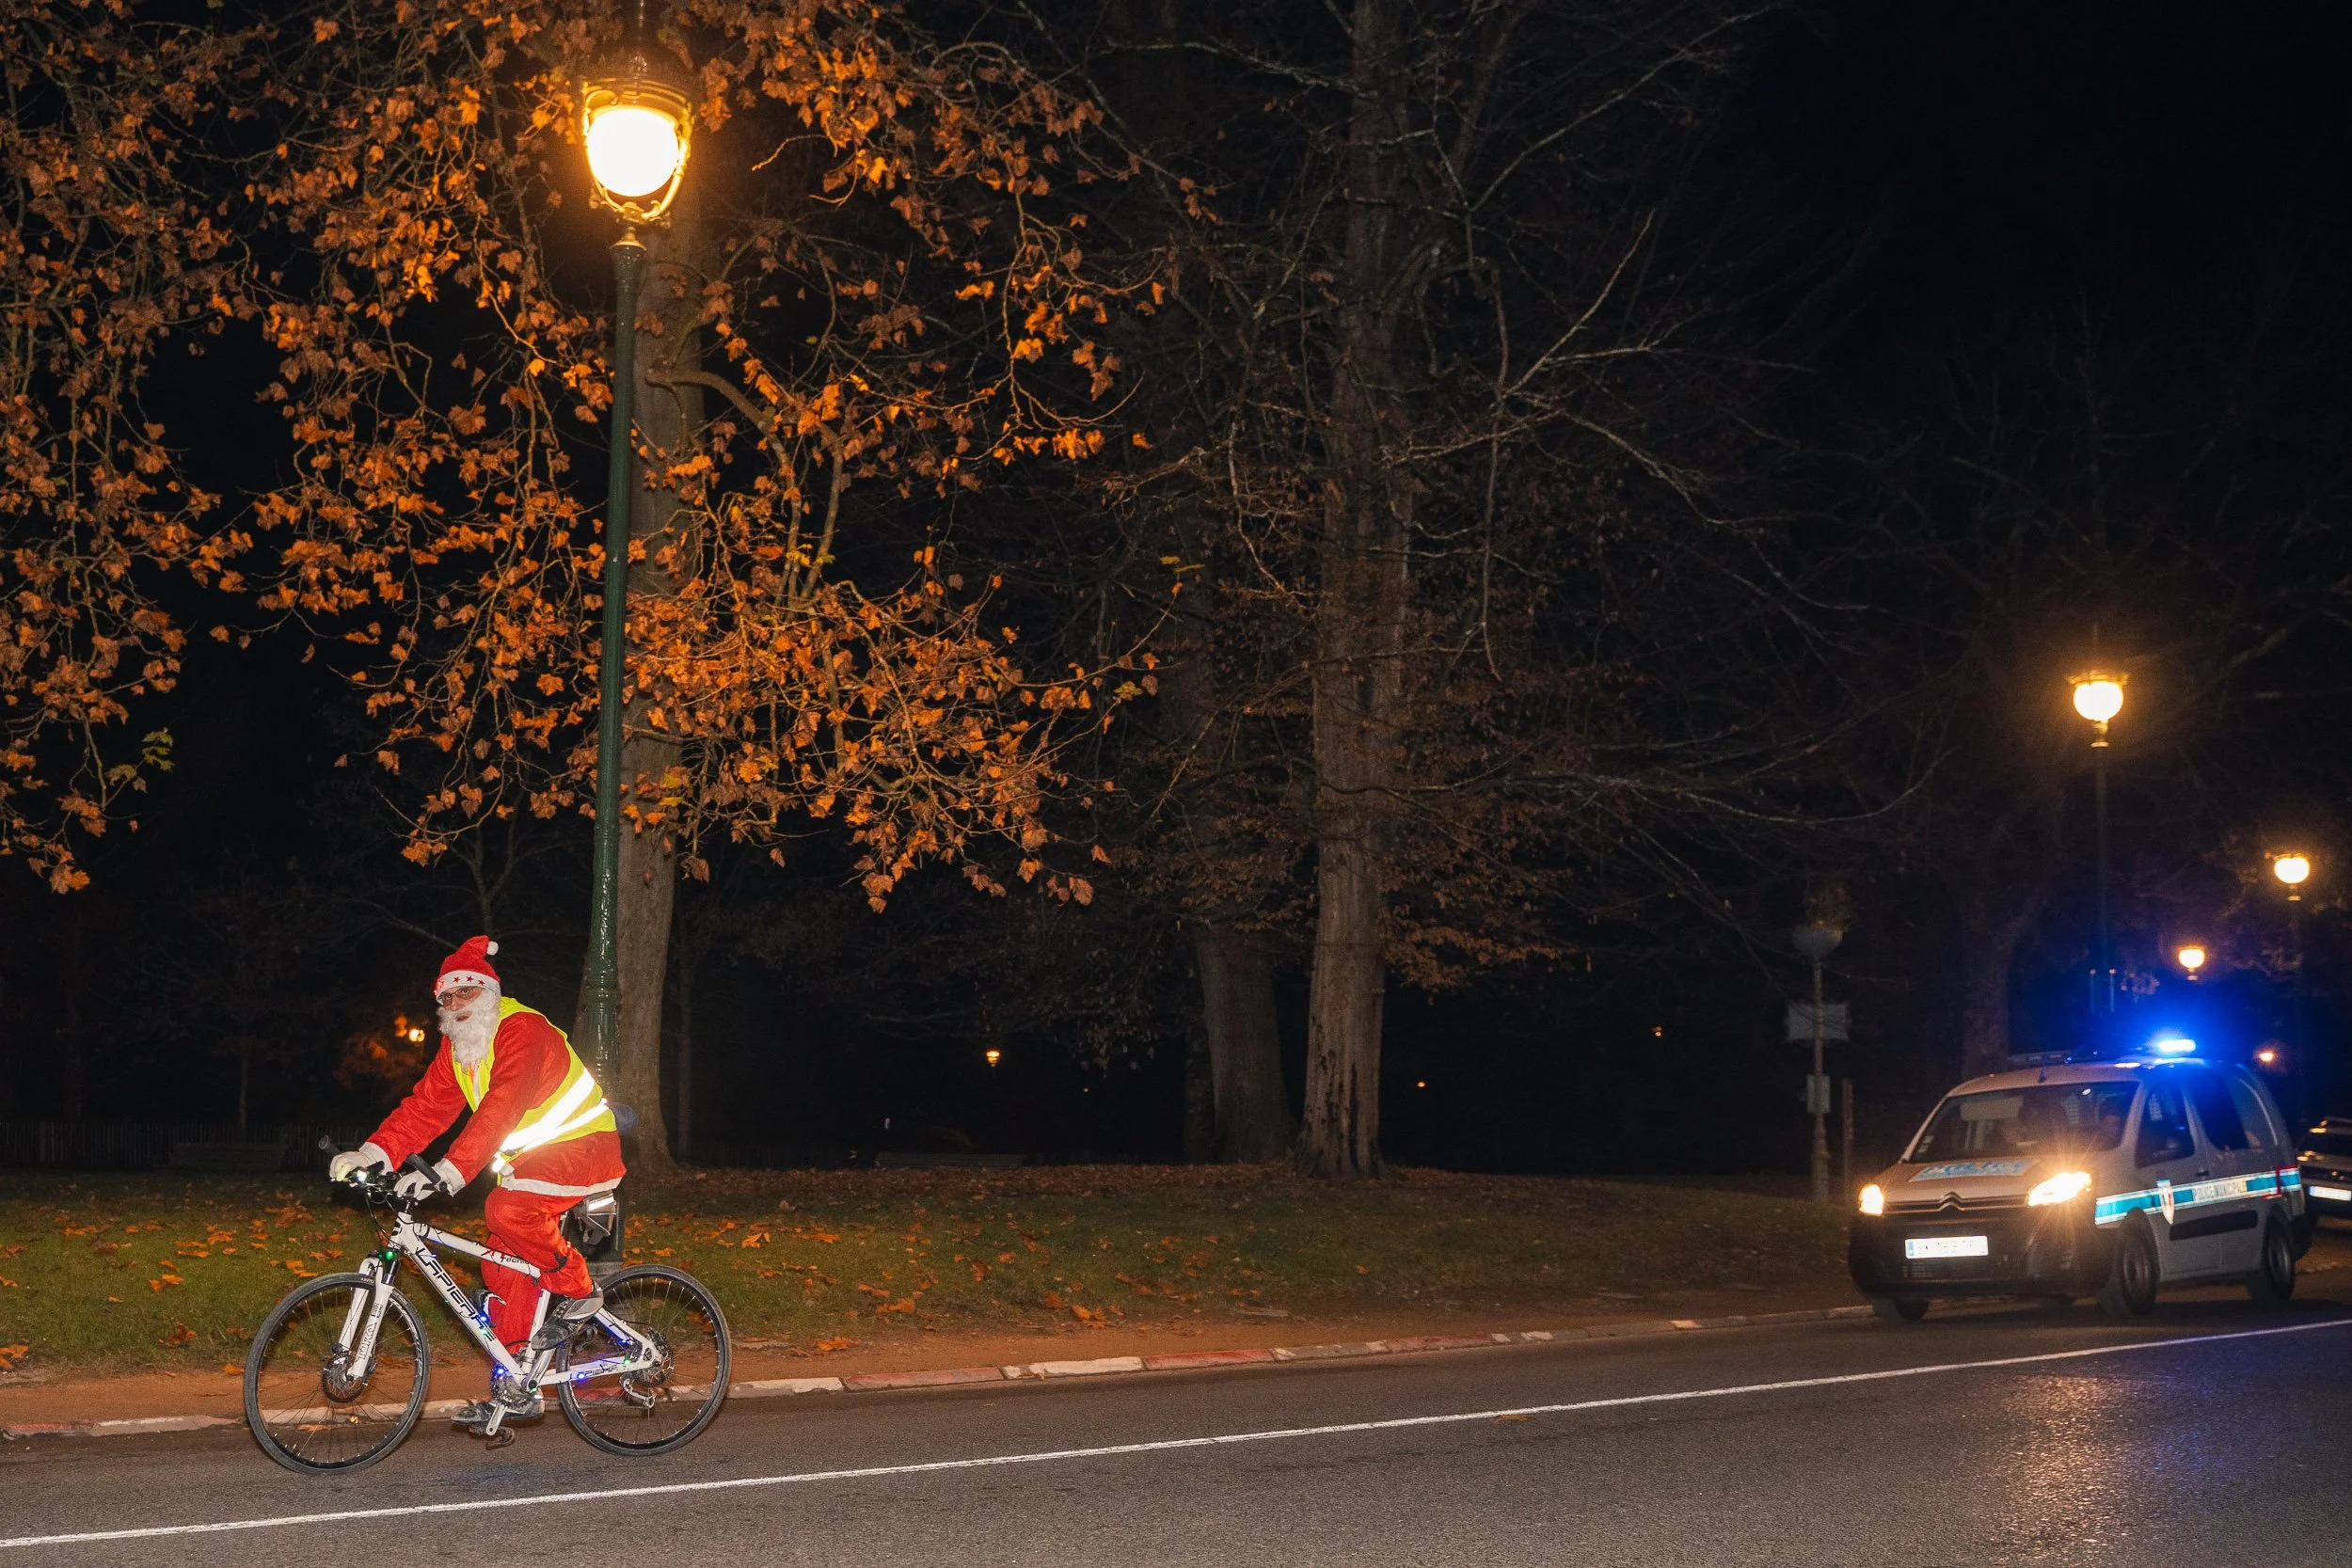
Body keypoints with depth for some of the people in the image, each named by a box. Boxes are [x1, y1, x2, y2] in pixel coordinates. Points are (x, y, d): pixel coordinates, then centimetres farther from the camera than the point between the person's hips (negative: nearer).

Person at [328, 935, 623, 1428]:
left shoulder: (521, 1030, -22)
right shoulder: (457, 1047, 7)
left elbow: (500, 1110, -34)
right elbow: (425, 1106, -1)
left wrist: (449, 1172, -43)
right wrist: (372, 1154, -16)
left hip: (583, 1146, -9)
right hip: (534, 1154, 9)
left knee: (507, 1209, -31)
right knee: (504, 1265, 2)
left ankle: (579, 1290, -10)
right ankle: (515, 1388, 9)